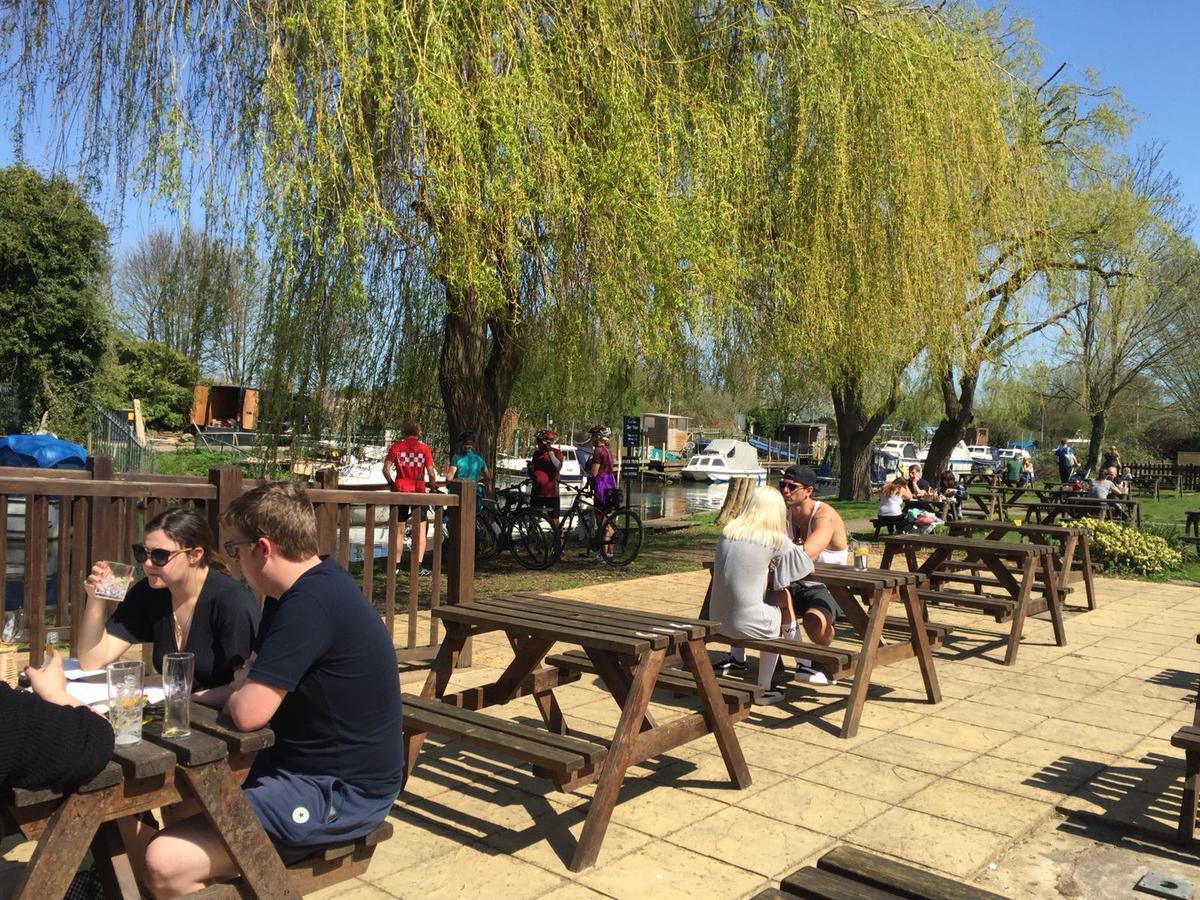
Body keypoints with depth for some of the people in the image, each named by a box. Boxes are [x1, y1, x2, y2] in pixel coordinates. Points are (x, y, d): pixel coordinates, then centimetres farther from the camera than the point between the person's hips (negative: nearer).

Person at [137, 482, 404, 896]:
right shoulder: (312, 584, 7)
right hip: (311, 764, 10)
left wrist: (231, 693, -4)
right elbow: (251, 679, 15)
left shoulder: (311, 602, -25)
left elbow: (248, 711, -26)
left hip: (341, 792, -10)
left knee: (164, 862, -17)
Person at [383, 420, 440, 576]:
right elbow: (431, 472, -5)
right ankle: (419, 565, 2)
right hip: (418, 491, -2)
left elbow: (386, 469, -3)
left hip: (400, 491, 2)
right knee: (420, 529, 5)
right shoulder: (424, 448, -2)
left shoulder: (396, 446, 2)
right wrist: (433, 486, 12)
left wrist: (392, 483, 13)